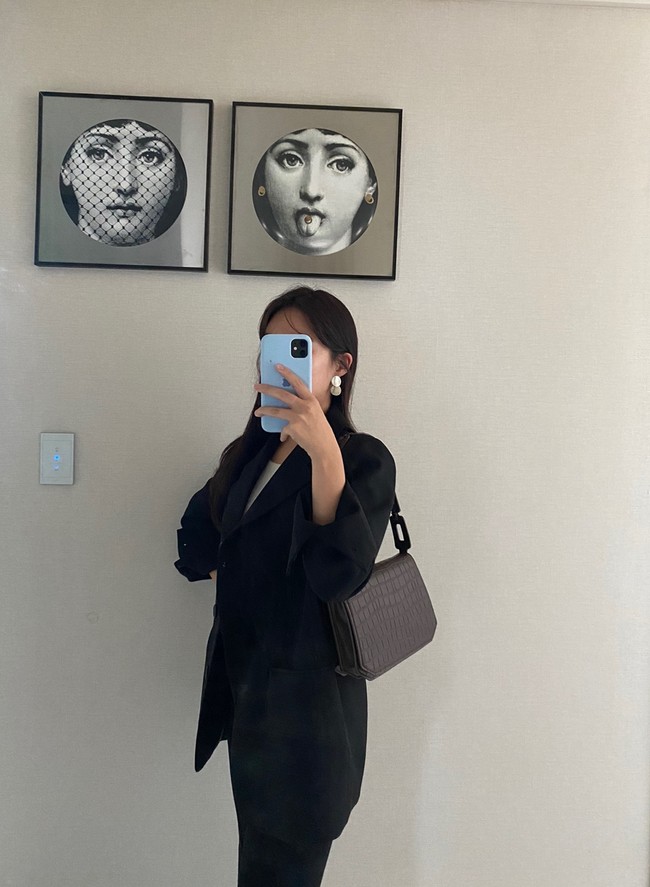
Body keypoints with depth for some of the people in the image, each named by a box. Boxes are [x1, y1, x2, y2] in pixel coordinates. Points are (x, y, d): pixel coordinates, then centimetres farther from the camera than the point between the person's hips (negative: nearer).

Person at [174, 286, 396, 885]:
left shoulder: (364, 459, -12)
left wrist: (324, 453, -33)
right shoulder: (247, 456, 9)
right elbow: (196, 550, 18)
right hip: (243, 689, 7)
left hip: (306, 702, -6)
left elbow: (341, 575, -26)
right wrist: (251, 569, 2)